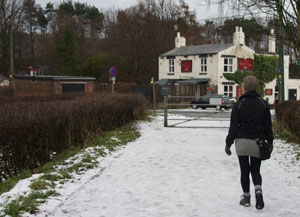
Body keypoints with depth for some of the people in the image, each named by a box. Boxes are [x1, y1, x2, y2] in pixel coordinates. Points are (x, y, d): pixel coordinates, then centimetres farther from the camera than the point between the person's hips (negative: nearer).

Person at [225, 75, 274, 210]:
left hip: (242, 141, -1)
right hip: (257, 141, 2)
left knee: (244, 171, 9)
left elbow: (234, 126, -6)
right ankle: (258, 190, -15)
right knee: (255, 171, 11)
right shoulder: (263, 104, 0)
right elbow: (268, 126, 3)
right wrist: (270, 142, 14)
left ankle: (246, 198, 14)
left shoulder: (239, 104, -6)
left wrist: (228, 144, 0)